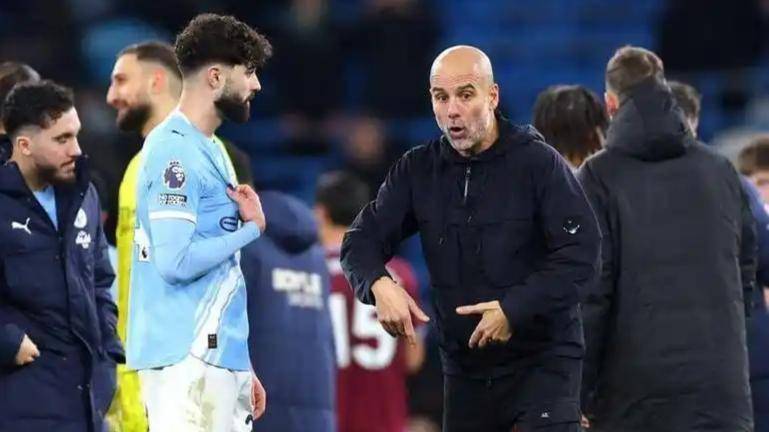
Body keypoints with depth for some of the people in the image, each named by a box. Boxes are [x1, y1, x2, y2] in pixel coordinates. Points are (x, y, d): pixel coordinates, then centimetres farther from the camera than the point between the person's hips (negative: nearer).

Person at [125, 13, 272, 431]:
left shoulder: (208, 150, 18)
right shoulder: (176, 151, -12)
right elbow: (176, 261, -21)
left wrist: (241, 370, 20)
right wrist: (252, 227, -8)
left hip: (218, 356, 10)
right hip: (188, 361, -10)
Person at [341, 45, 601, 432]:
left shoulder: (539, 163, -10)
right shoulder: (418, 171, 5)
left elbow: (580, 253, -16)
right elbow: (362, 240, 3)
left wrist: (515, 308, -24)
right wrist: (378, 284, -20)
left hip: (543, 362, -6)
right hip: (464, 367, 6)